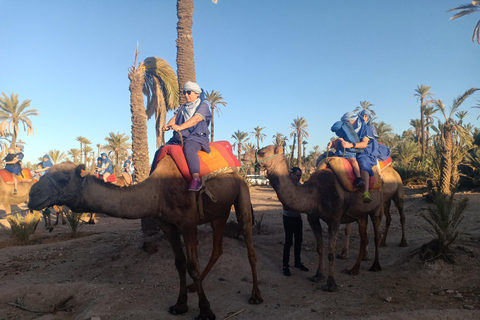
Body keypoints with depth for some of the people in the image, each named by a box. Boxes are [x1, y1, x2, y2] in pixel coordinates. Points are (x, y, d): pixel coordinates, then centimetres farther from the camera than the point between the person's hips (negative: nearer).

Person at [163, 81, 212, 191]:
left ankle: (196, 179, -47)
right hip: (179, 138, 7)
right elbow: (175, 118, 12)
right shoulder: (183, 107, 27)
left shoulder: (203, 106, 5)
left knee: (188, 148, -39)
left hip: (197, 136, -7)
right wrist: (168, 125, -12)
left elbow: (196, 119, -13)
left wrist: (180, 127, -26)